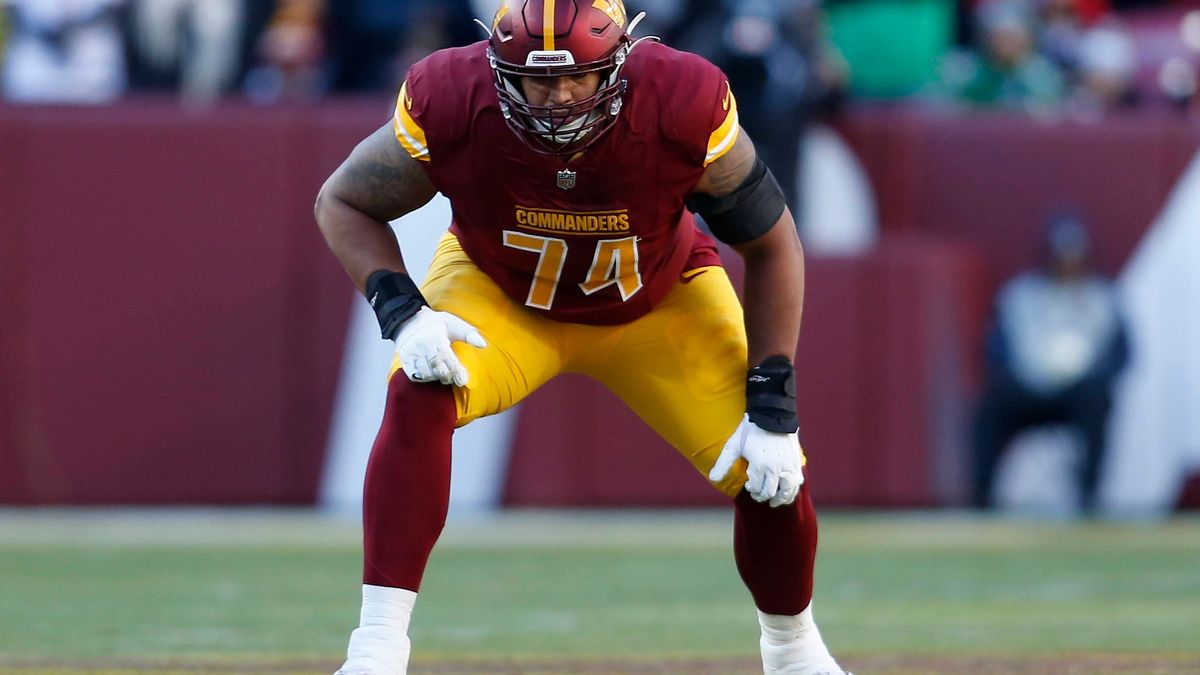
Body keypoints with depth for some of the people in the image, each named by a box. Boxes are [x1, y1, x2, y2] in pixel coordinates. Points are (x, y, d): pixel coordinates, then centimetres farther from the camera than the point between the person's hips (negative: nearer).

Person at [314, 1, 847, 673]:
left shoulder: (685, 107, -33)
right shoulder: (450, 103, -32)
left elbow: (771, 246, -18)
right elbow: (344, 202, -14)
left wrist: (774, 408, -21)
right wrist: (402, 312, -31)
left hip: (661, 302, 1)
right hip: (498, 289, 0)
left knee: (773, 476, -11)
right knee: (420, 394, -31)